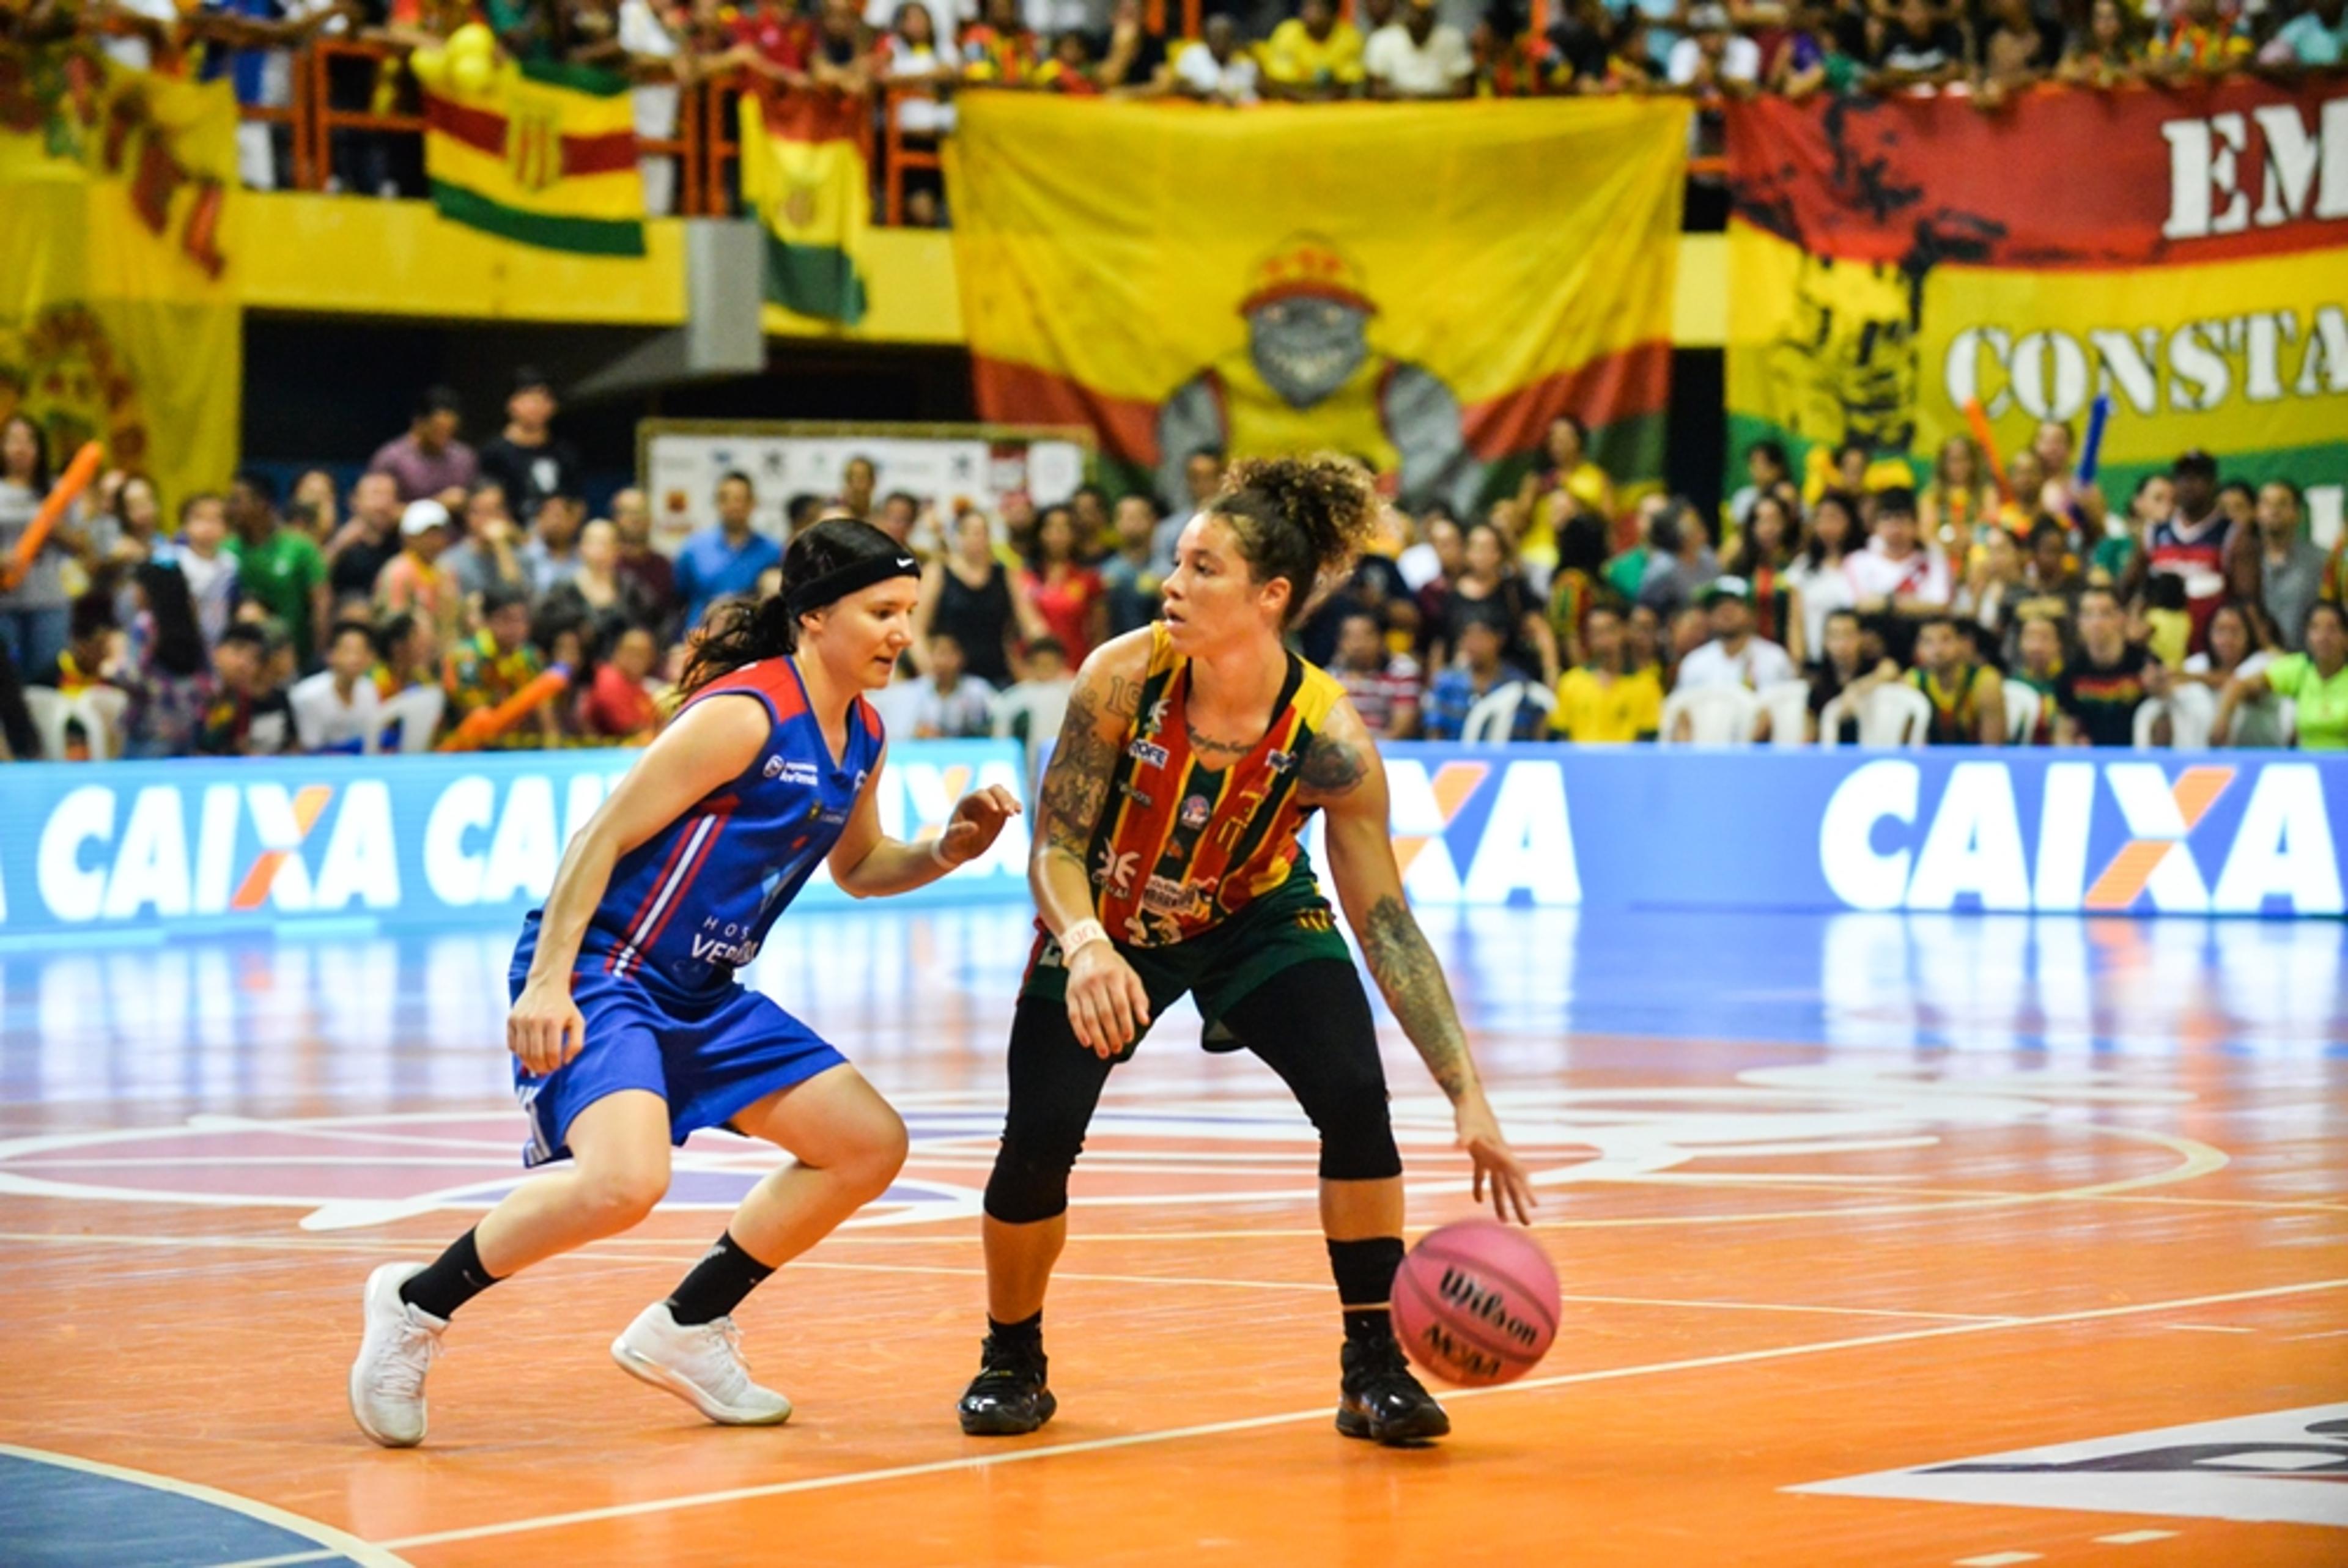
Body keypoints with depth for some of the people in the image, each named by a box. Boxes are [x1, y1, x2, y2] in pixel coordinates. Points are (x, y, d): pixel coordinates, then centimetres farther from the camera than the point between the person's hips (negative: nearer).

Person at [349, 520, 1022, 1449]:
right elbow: (603, 836, -18)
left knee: (870, 1146, 7)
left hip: (704, 995, 10)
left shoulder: (860, 741, 10)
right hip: (601, 970, -10)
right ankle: (417, 1304, -9)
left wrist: (946, 852, 7)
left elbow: (857, 867, 28)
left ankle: (685, 1332, 17)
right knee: (625, 1181, -32)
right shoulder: (744, 713, -17)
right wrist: (547, 981, -25)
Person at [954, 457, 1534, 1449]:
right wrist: (1086, 947, -42)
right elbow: (1056, 845, -20)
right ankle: (1011, 1362, 14)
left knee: (1355, 1096, -22)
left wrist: (1468, 1097, -29)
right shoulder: (1125, 678, -28)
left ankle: (1375, 1367, -7)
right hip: (1107, 926, 0)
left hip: (1256, 919, 0)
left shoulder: (1326, 735, -29)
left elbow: (1386, 922, -24)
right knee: (1039, 1136, -13)